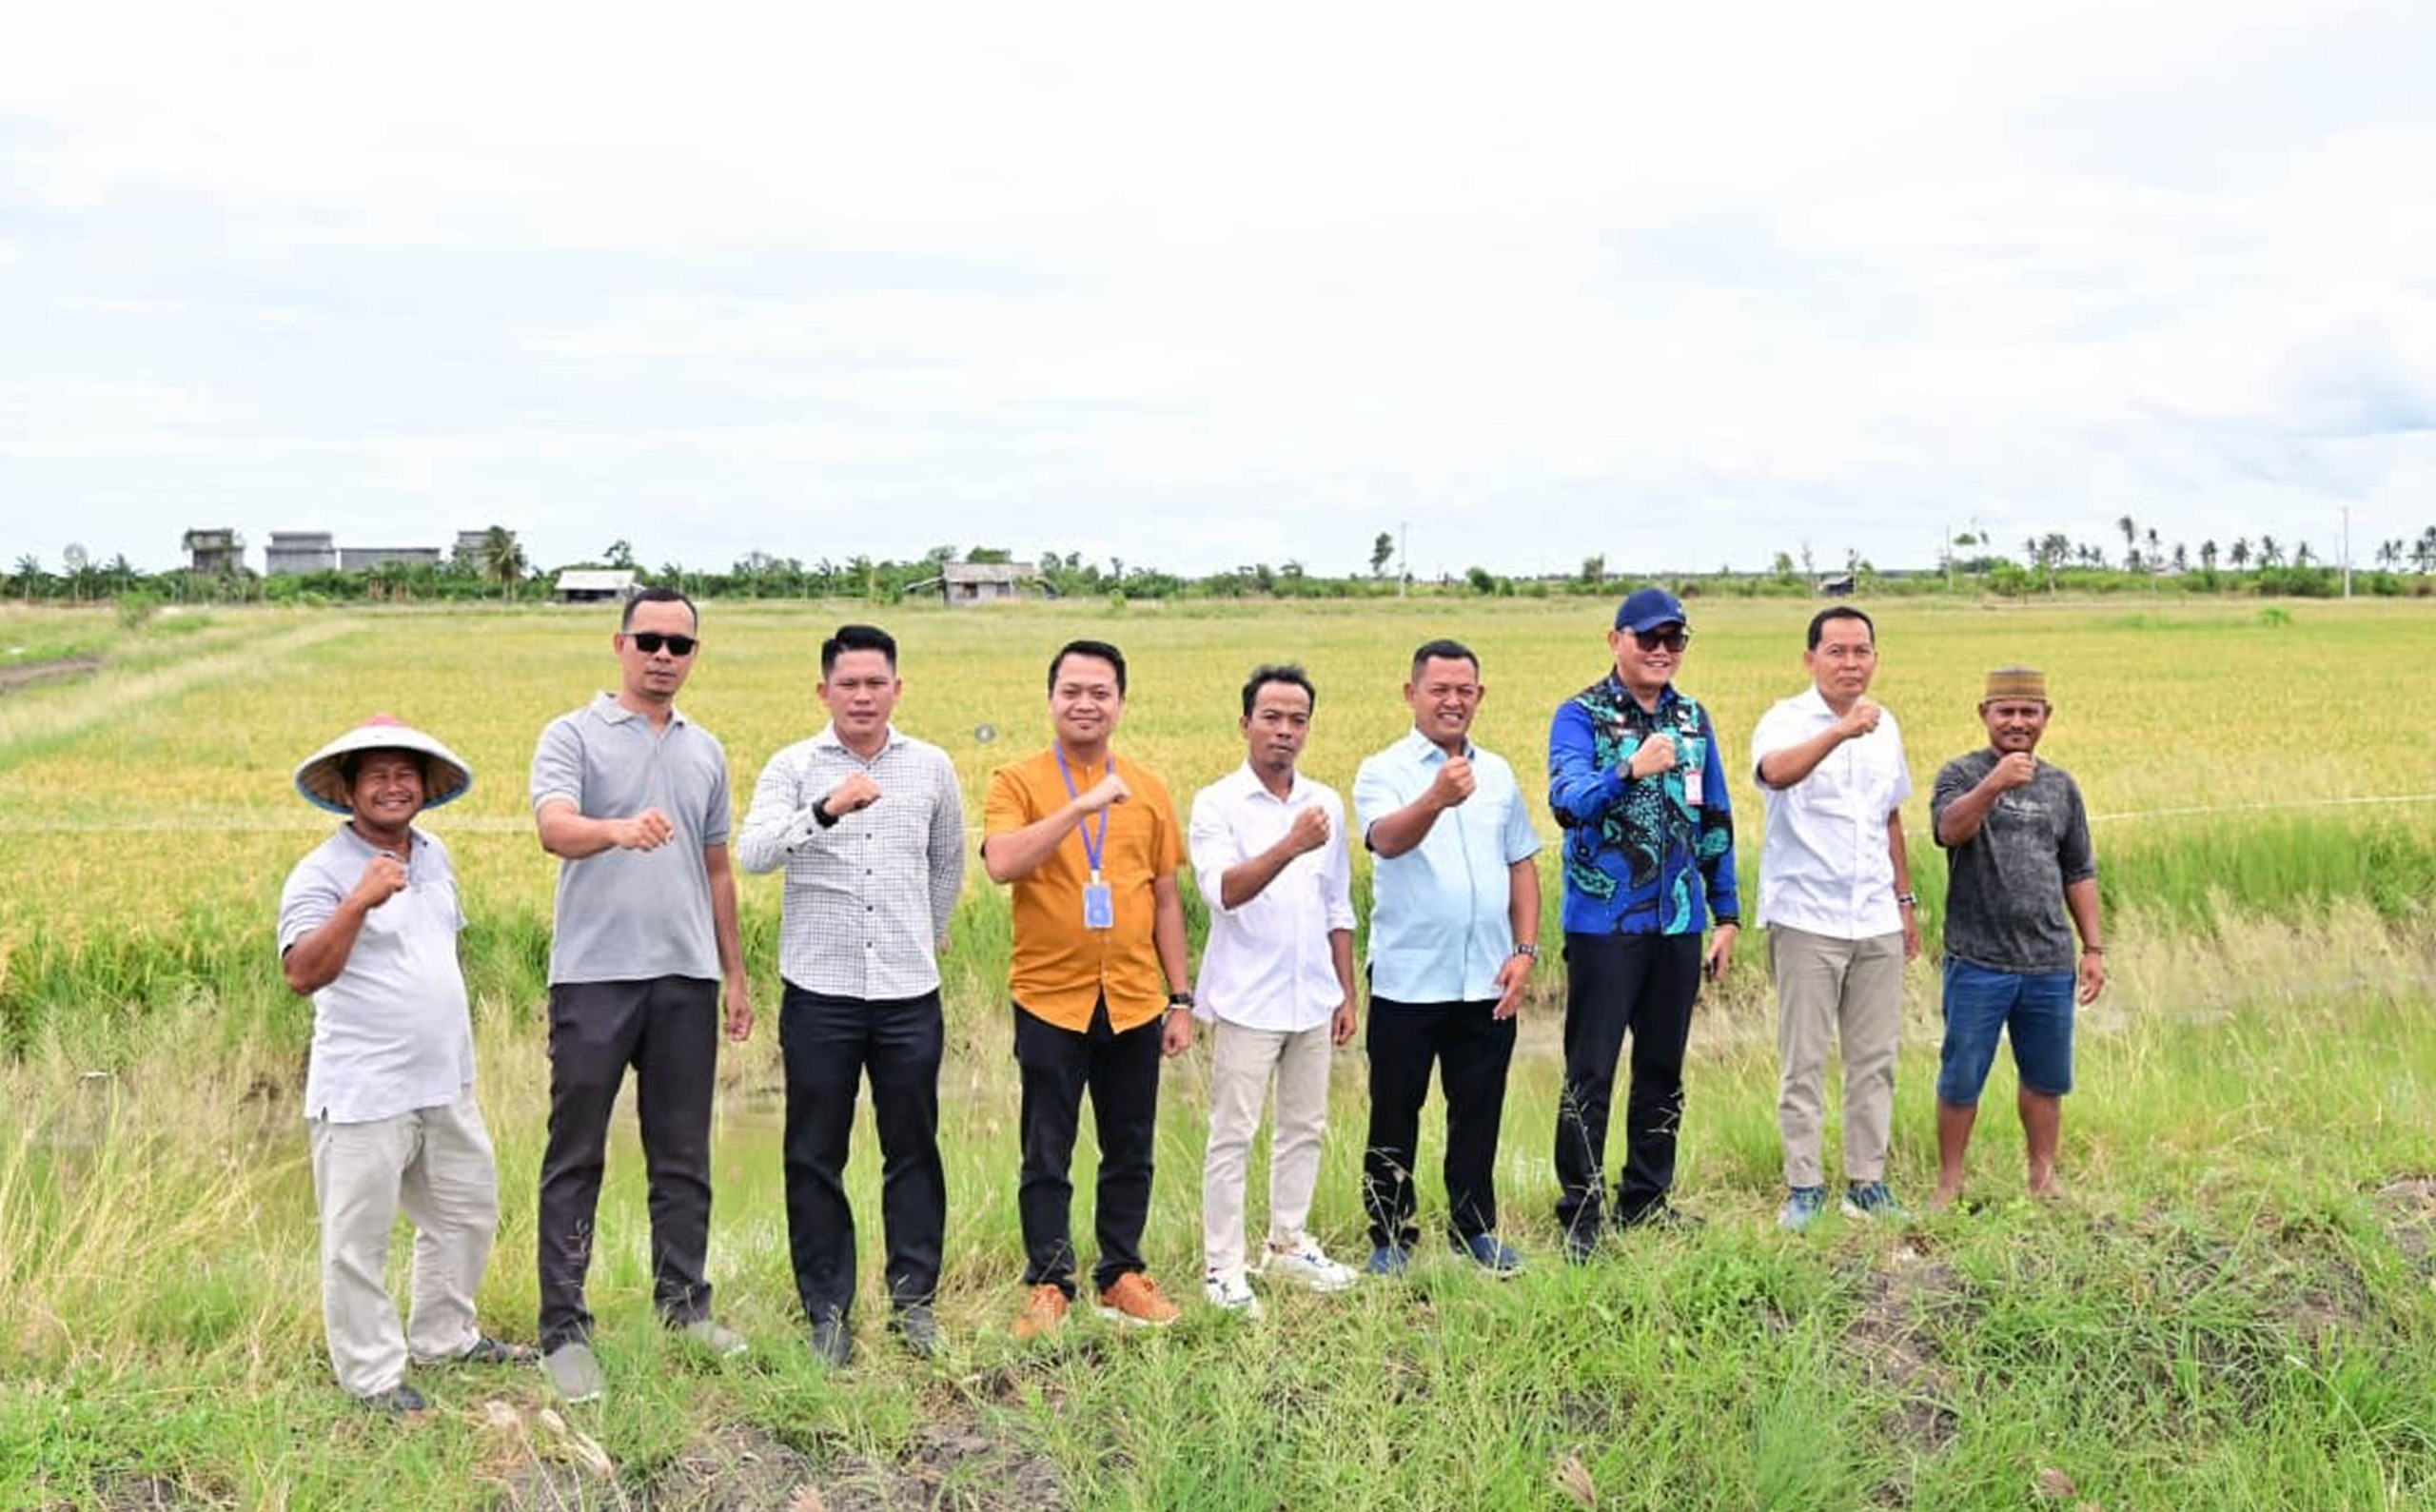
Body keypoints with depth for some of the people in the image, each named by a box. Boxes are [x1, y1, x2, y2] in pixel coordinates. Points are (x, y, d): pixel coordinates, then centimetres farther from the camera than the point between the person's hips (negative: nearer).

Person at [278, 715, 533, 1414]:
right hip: (362, 1094, -8)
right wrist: (360, 901, -34)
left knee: (468, 1211, 19)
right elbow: (302, 974, -25)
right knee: (359, 1239, 1)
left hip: (446, 1083, 8)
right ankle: (374, 1374, 14)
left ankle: (443, 1336, 36)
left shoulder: (435, 857, 11)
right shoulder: (322, 873, -13)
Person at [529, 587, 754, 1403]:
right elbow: (554, 828, -21)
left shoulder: (706, 752, 14)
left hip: (687, 977, 5)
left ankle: (683, 1300, 23)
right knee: (576, 1158, 1)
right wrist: (619, 829, -42)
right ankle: (564, 1328, 7)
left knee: (684, 1154, 11)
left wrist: (735, 975, 18)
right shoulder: (572, 736, -3)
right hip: (594, 975, -5)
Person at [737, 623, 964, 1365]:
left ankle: (914, 1300, 20)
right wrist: (825, 810, -32)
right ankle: (827, 1310, 16)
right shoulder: (793, 768, -1)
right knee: (815, 1158, 5)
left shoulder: (932, 768, 6)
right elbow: (751, 854, -18)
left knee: (914, 1152, 8)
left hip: (908, 994, 2)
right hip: (820, 992, -1)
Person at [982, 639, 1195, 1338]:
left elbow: (1166, 898, 10)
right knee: (1047, 1157, 4)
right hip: (1050, 1000, -3)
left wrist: (1181, 998, 8)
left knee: (1130, 1153, 11)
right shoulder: (1017, 781, -3)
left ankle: (1122, 1274, 26)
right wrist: (1083, 804, -26)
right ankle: (1049, 1285, 17)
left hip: (1135, 1002, 3)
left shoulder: (1147, 789, 6)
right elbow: (1001, 863, -21)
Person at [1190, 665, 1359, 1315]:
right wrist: (1290, 847, -35)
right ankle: (1222, 1269, 5)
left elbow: (1338, 908, 15)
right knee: (1232, 1136, -1)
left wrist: (1346, 992, 13)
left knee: (1304, 1127, 13)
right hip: (1247, 998, -5)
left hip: (1313, 997, 5)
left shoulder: (1326, 803, 9)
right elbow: (1222, 890, -22)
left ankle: (1288, 1244, 27)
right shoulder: (1217, 803, -7)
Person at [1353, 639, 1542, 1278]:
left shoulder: (1498, 773, 11)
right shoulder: (1383, 772, -5)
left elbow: (1523, 865, 14)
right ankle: (1391, 1237, 16)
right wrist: (1437, 800, -45)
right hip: (1407, 980, -4)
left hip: (1487, 981, 4)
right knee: (1395, 1116, 5)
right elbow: (1387, 840, -25)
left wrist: (1525, 950, 4)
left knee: (1479, 1112, 12)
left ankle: (1475, 1229, 25)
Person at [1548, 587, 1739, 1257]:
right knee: (1591, 1075, -1)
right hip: (1604, 924, -5)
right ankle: (1580, 1215, 7)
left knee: (1663, 1072, 13)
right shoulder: (1582, 716, -6)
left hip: (1678, 924, 5)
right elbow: (1567, 801, -23)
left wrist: (1727, 914, 14)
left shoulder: (1693, 718, 10)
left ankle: (1647, 1200, 25)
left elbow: (1715, 821, 16)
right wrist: (1630, 771, -40)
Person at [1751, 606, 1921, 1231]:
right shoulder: (1787, 721, -8)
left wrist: (1905, 900, 20)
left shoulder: (1884, 726, 12)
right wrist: (1840, 732, -47)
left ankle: (1867, 1181, 19)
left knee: (1875, 1060, 9)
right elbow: (1776, 773, -32)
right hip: (1806, 918, -5)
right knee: (1804, 1063, 1)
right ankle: (1804, 1186, 10)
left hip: (1877, 921, 5)